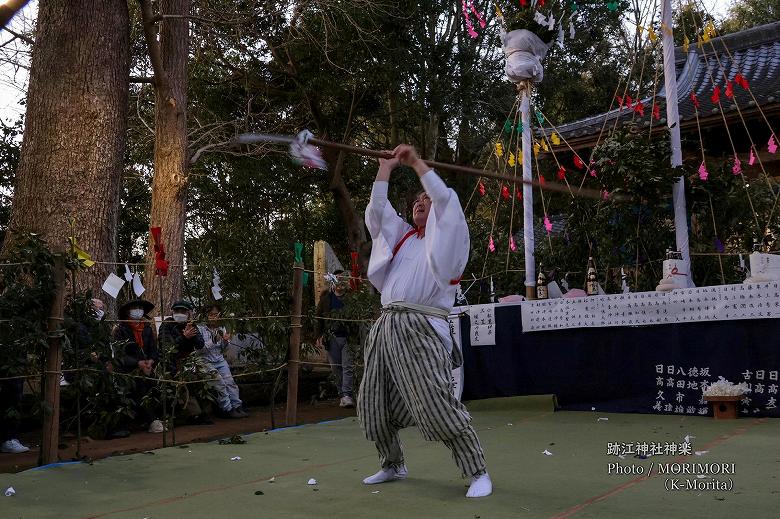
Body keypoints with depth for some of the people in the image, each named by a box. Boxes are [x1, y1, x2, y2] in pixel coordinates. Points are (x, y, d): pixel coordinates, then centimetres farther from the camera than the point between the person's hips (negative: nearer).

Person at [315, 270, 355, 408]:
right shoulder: (326, 297, 7)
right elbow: (318, 316, 10)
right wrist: (319, 335, 1)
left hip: (347, 337, -2)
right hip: (331, 338, 2)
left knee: (348, 367, -9)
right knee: (336, 368, 5)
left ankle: (347, 395, -9)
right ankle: (342, 394, 15)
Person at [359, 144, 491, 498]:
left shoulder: (448, 236, 8)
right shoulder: (402, 236, 24)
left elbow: (447, 199, -4)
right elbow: (376, 212, 20)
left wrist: (416, 163, 4)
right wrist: (386, 168, 16)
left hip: (420, 329, -7)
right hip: (386, 326, 7)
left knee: (439, 407, -14)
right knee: (372, 406, 10)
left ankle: (478, 473, 0)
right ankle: (393, 465, 30)